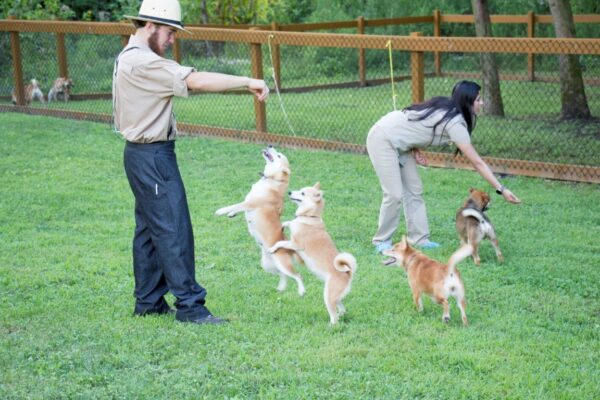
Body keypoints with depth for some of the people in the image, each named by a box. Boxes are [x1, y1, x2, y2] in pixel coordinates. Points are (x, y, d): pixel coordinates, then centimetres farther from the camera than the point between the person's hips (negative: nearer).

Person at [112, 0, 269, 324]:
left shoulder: (129, 58, 15)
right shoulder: (143, 62, -19)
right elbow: (196, 81, -25)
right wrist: (247, 82, -23)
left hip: (143, 154, 11)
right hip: (152, 156, -11)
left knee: (149, 229, 15)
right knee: (174, 230, -8)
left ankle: (148, 301, 21)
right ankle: (189, 305, -4)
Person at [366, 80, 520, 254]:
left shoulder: (445, 108, 2)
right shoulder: (455, 124, -23)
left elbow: (414, 121, 11)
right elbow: (478, 163, -23)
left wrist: (415, 149, 1)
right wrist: (501, 189, -21)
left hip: (398, 142, 10)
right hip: (382, 139, -10)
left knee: (414, 190, 7)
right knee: (394, 194, -10)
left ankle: (418, 239, 11)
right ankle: (382, 241, 4)